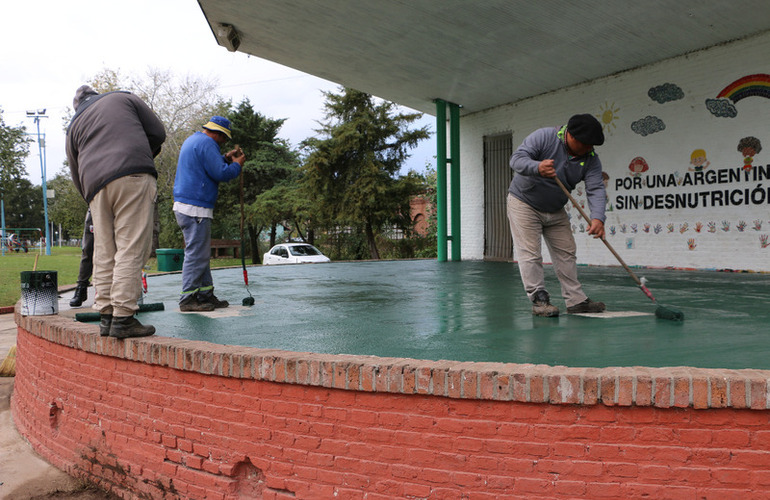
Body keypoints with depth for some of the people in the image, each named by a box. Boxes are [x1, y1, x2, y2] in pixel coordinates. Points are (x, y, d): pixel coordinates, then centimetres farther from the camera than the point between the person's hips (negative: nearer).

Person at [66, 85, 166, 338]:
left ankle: (106, 315, 10)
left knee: (104, 253, 9)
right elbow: (158, 133, 14)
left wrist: (94, 200, 33)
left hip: (95, 185, 4)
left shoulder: (74, 125, 28)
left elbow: (77, 177, 24)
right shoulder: (124, 98, 21)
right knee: (132, 247, -9)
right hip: (133, 176, -4)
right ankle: (123, 317, -14)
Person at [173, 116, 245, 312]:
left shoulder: (192, 140, 21)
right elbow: (220, 173, -18)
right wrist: (236, 165, -2)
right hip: (195, 208, -11)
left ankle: (206, 295, 18)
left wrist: (226, 158, 19)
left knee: (201, 253, 14)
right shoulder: (206, 143, -12)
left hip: (184, 205, 11)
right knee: (196, 253, -7)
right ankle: (188, 299, -3)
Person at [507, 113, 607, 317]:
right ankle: (539, 299, -6)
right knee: (530, 253, -11)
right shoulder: (544, 137, -20)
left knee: (566, 253, 5)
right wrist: (537, 167, -49)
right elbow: (517, 158, -27)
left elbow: (596, 189, -19)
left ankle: (576, 300, 12)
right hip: (524, 203, -5)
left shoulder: (591, 159, -8)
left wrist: (598, 217, -37)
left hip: (556, 211, 5)